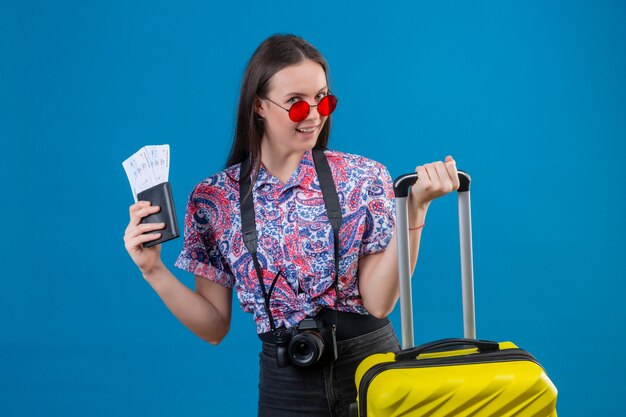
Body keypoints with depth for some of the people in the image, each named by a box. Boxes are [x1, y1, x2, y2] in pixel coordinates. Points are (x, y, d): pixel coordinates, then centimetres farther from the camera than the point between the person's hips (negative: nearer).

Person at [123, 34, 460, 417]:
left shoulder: (364, 179, -6)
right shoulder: (214, 198, -4)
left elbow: (378, 302, -13)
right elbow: (214, 327, -1)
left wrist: (414, 208, -21)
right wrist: (154, 271, -14)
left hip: (372, 365, 0)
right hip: (286, 384, 0)